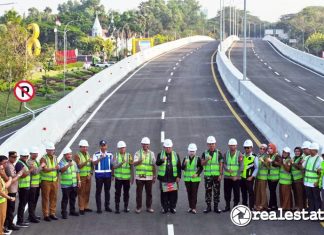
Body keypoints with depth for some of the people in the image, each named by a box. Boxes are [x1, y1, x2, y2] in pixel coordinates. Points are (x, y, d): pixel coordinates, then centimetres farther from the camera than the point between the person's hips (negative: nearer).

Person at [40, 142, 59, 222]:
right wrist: (54, 168, -19)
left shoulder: (55, 158, 12)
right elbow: (45, 169, -21)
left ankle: (52, 213, 18)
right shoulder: (43, 159, -9)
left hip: (54, 180, 6)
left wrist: (58, 181, 18)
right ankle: (46, 215, 3)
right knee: (45, 198, -1)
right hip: (46, 181, -6)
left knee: (54, 198, 9)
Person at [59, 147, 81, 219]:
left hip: (74, 184, 6)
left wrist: (79, 181, 11)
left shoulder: (73, 162, 12)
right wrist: (68, 165, -43)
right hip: (65, 185, -6)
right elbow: (62, 170, -28)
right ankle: (64, 213, 1)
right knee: (65, 199, -4)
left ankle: (72, 211, 27)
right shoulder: (62, 162, -8)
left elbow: (77, 172, 16)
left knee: (73, 198, 14)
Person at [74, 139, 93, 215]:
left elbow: (91, 165, 14)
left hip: (88, 176, 5)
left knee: (87, 192, 7)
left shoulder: (88, 155, 12)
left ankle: (86, 207, 16)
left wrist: (90, 174, 1)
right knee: (81, 193, -4)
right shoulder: (77, 155, -6)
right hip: (81, 177, -5)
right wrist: (87, 161, -26)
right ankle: (81, 208, 0)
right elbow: (79, 166, -16)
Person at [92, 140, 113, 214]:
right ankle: (99, 208, 4)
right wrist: (101, 158, -27)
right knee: (98, 191, 0)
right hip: (99, 175, -3)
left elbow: (112, 165, 12)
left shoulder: (110, 154, 8)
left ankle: (107, 206, 20)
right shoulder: (96, 154, -2)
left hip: (108, 175, 3)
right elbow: (94, 163, -17)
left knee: (107, 191, 10)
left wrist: (112, 174, 9)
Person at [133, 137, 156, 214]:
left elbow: (154, 166, 13)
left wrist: (154, 176, 10)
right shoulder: (137, 153, 3)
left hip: (149, 177, 2)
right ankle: (138, 207, 8)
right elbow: (134, 163, -7)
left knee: (149, 193, 4)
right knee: (139, 193, 0)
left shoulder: (152, 154, 11)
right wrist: (139, 161, -29)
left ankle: (149, 207, 13)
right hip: (139, 176, -2)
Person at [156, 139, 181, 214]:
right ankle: (165, 208, 10)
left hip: (173, 178, 1)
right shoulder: (160, 154, 6)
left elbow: (179, 167, 9)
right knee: (164, 193, 1)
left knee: (173, 193, 0)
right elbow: (157, 163, -12)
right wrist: (162, 160, -33)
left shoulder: (176, 155, 9)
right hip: (163, 178, -1)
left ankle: (172, 207, 11)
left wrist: (179, 176, 0)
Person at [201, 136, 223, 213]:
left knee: (216, 192, 2)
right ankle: (208, 207, 10)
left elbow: (221, 164, -1)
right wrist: (207, 160, -23)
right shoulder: (205, 153, 5)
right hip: (207, 176, 1)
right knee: (208, 191, 3)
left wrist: (221, 175, -8)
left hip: (216, 175, -1)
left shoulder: (218, 153, 1)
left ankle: (216, 207, 9)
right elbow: (202, 163, -4)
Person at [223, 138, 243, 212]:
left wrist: (237, 176, -15)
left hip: (236, 177, -3)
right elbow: (224, 164, 1)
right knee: (227, 192, 7)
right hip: (227, 177, 3)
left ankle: (235, 206, 11)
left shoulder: (239, 154, -3)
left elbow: (241, 166, -7)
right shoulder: (226, 154, 7)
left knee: (236, 192, 1)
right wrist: (227, 169, -21)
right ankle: (227, 206, 18)